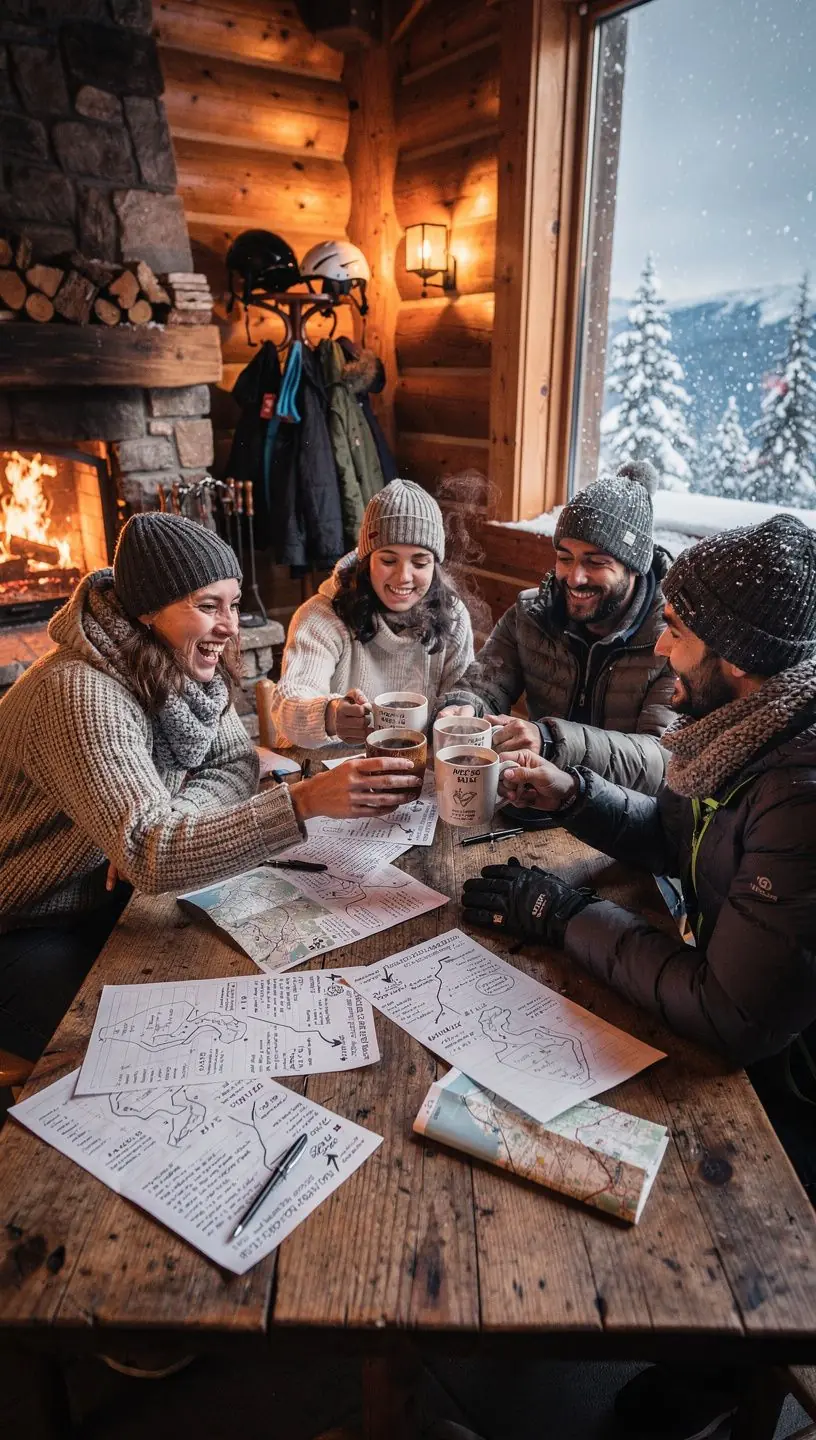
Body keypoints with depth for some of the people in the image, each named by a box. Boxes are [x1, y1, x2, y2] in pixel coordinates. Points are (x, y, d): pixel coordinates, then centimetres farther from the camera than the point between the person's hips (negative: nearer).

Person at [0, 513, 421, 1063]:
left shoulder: (182, 664, -6)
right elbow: (148, 855, -40)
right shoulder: (81, 694, -32)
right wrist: (305, 801, -48)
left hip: (114, 892, 7)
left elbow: (235, 765, -1)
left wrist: (170, 824, -22)